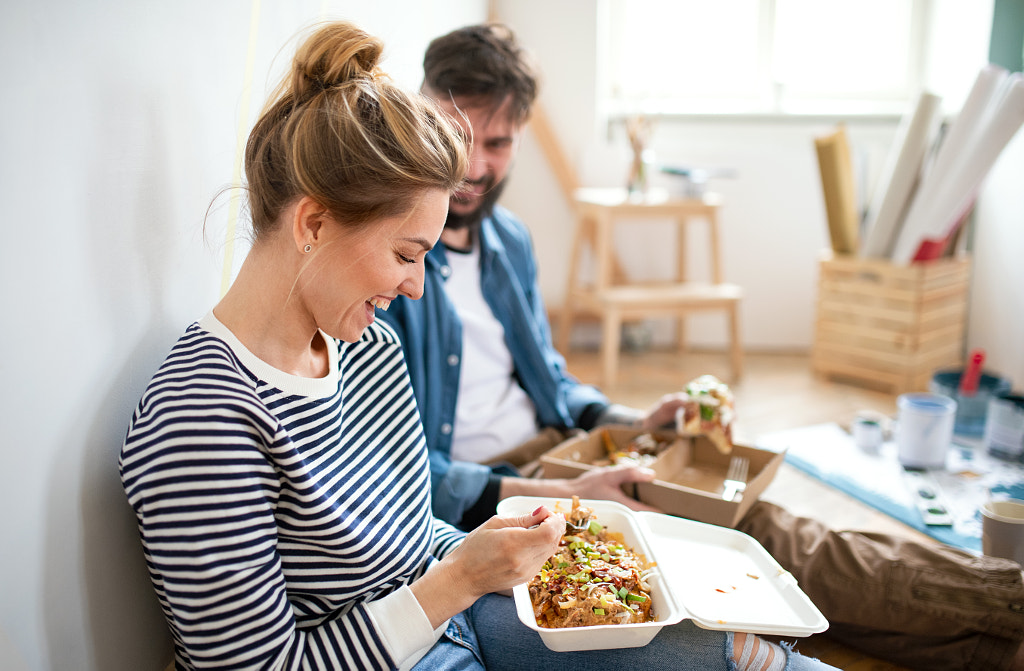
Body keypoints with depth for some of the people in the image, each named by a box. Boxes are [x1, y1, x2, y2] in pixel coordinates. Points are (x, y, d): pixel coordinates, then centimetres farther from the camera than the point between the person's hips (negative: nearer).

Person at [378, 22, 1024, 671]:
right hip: (470, 497, -7)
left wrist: (632, 421, 4)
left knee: (735, 516, -14)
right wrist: (558, 497, -25)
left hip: (556, 453, 7)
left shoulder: (510, 239, 11)